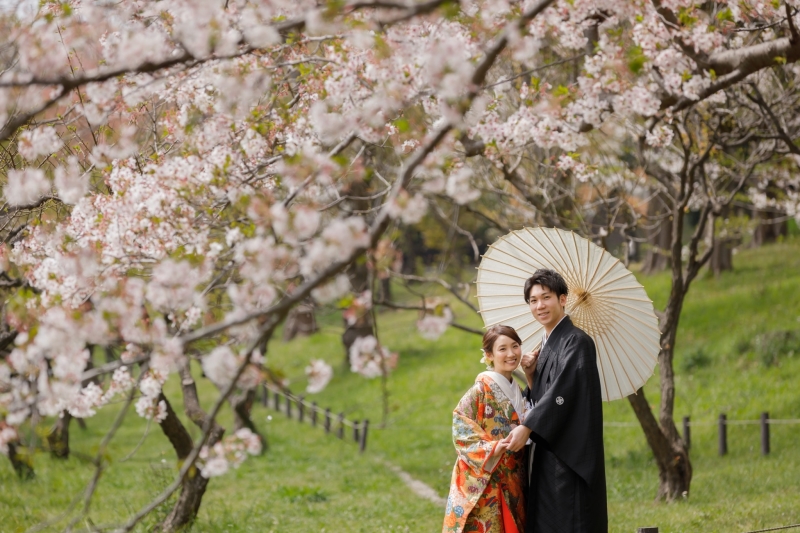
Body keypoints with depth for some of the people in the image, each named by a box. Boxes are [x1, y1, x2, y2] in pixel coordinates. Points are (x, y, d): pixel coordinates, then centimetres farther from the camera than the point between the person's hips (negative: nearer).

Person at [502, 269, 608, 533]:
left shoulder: (576, 342, -10)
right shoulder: (546, 345, 17)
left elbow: (564, 391, -20)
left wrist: (527, 427, -23)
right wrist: (530, 375, 1)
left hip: (571, 452, -9)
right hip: (548, 454, 9)